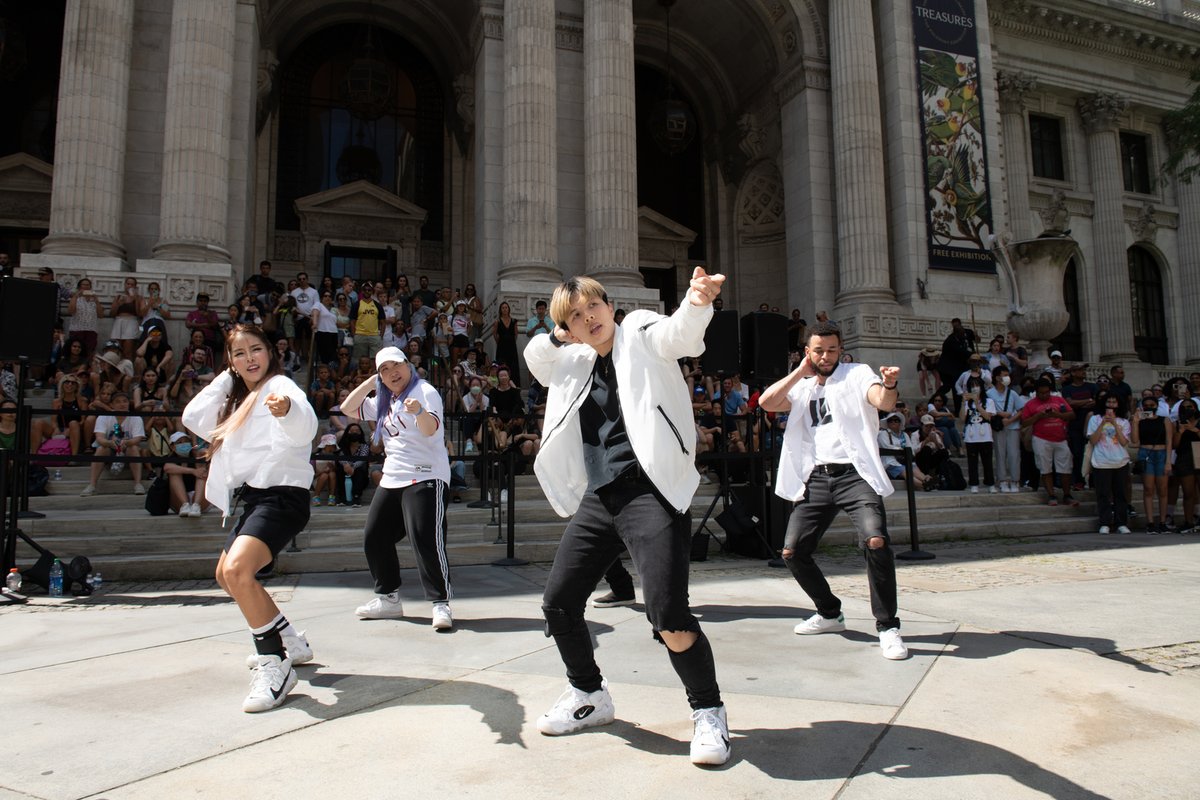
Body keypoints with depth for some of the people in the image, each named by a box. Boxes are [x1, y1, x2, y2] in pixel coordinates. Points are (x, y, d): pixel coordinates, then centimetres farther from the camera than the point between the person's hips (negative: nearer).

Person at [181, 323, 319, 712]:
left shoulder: (279, 384, -10)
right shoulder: (241, 397, 19)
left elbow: (304, 426, -32)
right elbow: (194, 419, 9)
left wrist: (287, 408, -55)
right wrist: (225, 377, 10)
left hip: (282, 494, -11)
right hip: (254, 497, 11)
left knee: (237, 569, -29)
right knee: (227, 576, 24)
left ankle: (276, 665, -18)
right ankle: (291, 643, 35)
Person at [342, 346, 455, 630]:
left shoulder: (425, 391, -6)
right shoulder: (384, 402, 20)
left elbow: (430, 429, -21)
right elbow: (348, 409, 20)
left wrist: (419, 412, -44)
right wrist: (370, 382, 12)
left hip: (425, 478, -9)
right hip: (391, 479, 9)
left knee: (426, 540, -17)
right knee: (374, 539, 11)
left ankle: (441, 603, -10)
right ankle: (388, 598, 23)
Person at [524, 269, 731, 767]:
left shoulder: (641, 336, 1)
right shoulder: (577, 363, 19)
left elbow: (679, 333, -19)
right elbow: (535, 358, 28)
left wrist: (698, 303, -41)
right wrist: (558, 336, 10)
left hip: (649, 492, -7)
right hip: (597, 499, 7)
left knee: (668, 617, -16)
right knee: (558, 603, 10)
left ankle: (708, 711, 9)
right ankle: (590, 696, 34)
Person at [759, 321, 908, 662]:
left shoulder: (857, 374, 6)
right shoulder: (801, 386, 17)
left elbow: (884, 402, -14)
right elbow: (766, 402, 1)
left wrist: (889, 385, -36)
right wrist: (800, 372, 3)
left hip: (854, 474, -4)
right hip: (816, 479, 5)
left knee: (876, 541, -26)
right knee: (792, 552, 1)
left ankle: (887, 627, -11)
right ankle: (830, 613, 24)